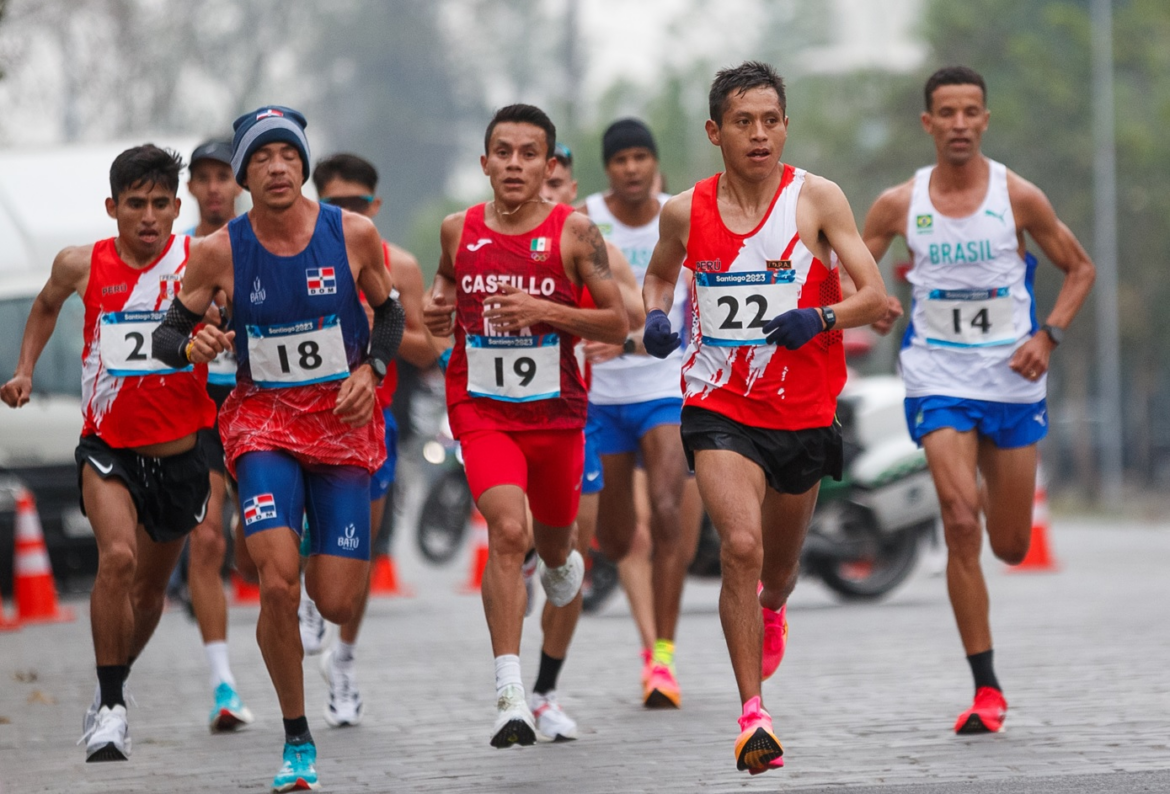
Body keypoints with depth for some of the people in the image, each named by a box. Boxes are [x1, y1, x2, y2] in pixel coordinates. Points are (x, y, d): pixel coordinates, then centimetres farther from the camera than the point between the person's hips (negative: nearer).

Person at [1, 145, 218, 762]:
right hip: (108, 446, -1)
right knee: (118, 556, -25)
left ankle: (113, 686, 43)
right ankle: (110, 710, -15)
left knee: (150, 589, 16)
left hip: (179, 452, 1)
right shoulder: (83, 265, -4)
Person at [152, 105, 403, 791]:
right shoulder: (219, 251, -8)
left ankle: (333, 554, 39)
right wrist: (192, 346, -20)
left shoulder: (353, 234, -7)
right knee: (278, 585, -20)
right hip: (263, 420, -1)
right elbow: (167, 334, 3)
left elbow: (390, 313, 9)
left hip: (344, 418, 1)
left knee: (337, 603, -2)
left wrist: (371, 369, -8)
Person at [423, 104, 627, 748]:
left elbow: (618, 325, -6)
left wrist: (546, 311, -20)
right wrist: (438, 310, -1)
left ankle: (560, 563, 60)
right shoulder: (459, 230, 0)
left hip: (555, 410, 1)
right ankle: (509, 694, -22)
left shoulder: (574, 232, -7)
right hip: (480, 408, -1)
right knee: (507, 530, -22)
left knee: (553, 542, 19)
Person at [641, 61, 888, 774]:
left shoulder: (816, 199, -7)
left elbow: (876, 297, -9)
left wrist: (820, 318, -29)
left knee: (779, 566, 18)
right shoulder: (686, 212, 0)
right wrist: (656, 316, -1)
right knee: (741, 545, -22)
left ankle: (770, 611, 57)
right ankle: (754, 716, -19)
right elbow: (660, 273, 21)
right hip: (719, 407, -1)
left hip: (802, 412, 1)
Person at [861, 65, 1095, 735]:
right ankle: (987, 690, -13)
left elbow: (1081, 268, 6)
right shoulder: (900, 204, -2)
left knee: (1011, 547, 9)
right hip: (939, 379, -1)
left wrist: (1049, 335, -8)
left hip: (1013, 378, 1)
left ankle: (995, 486, 49)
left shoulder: (1018, 196, -4)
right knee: (961, 526, -18)